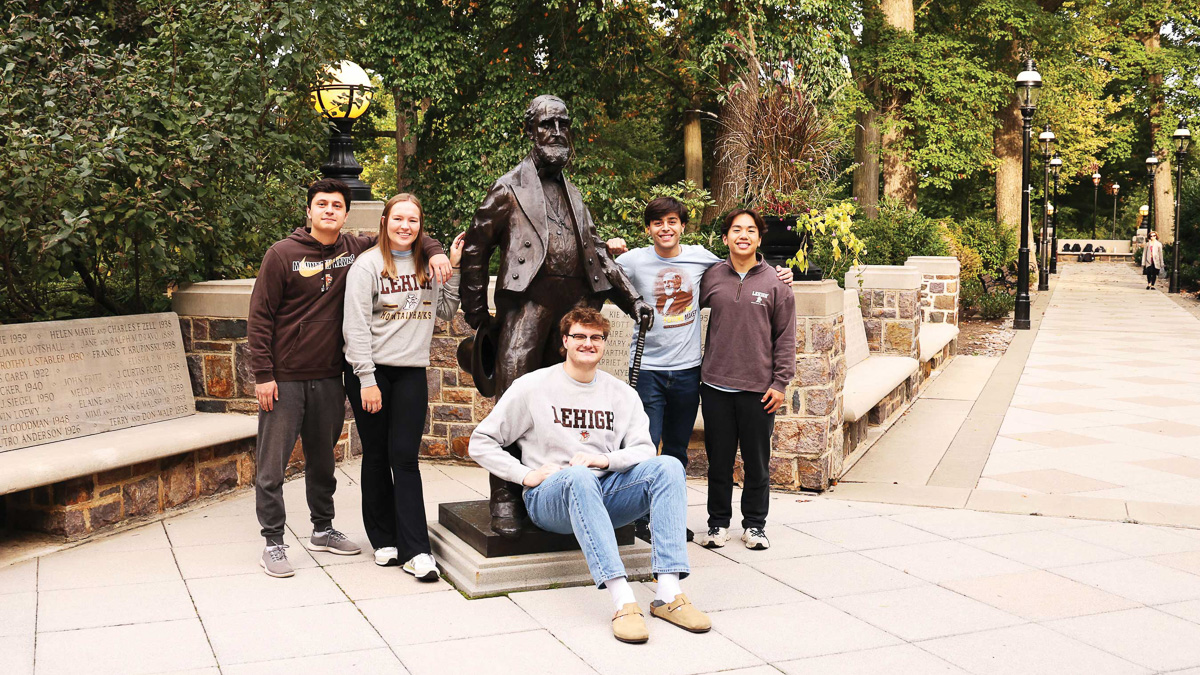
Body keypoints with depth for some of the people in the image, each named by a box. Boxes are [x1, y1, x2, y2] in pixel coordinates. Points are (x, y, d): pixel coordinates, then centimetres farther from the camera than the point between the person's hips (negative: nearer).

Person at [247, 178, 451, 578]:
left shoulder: (355, 250, 4)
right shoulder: (283, 254, -6)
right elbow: (259, 317, -6)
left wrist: (435, 252, -4)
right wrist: (263, 374, -11)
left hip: (328, 379, 4)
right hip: (284, 378, -4)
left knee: (323, 460, 16)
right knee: (272, 464, 0)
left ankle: (322, 530, 31)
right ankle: (273, 542, 10)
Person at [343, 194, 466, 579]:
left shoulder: (428, 265, 10)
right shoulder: (367, 265, -4)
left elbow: (447, 312, 10)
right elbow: (356, 326, -8)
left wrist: (453, 268, 1)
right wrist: (367, 379, -13)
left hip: (412, 373, 3)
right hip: (371, 371, -2)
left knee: (405, 457, -2)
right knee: (376, 457, 6)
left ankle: (416, 550, -4)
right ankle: (384, 540, 19)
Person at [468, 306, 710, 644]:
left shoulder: (622, 394, 14)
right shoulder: (533, 386, 4)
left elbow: (643, 450, 4)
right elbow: (481, 442, 4)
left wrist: (605, 459, -16)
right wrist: (525, 475, -9)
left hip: (606, 495, 4)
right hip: (551, 498, -3)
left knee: (668, 466, -22)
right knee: (578, 476, -39)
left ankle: (669, 594, -33)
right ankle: (623, 601, -47)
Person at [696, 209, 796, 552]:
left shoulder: (775, 283, 1)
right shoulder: (711, 278, 4)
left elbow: (786, 337, 1)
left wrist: (780, 382, -3)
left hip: (759, 389, -1)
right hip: (716, 385, 1)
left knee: (757, 462, 8)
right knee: (719, 460, 10)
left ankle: (754, 524, 23)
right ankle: (718, 522, 23)